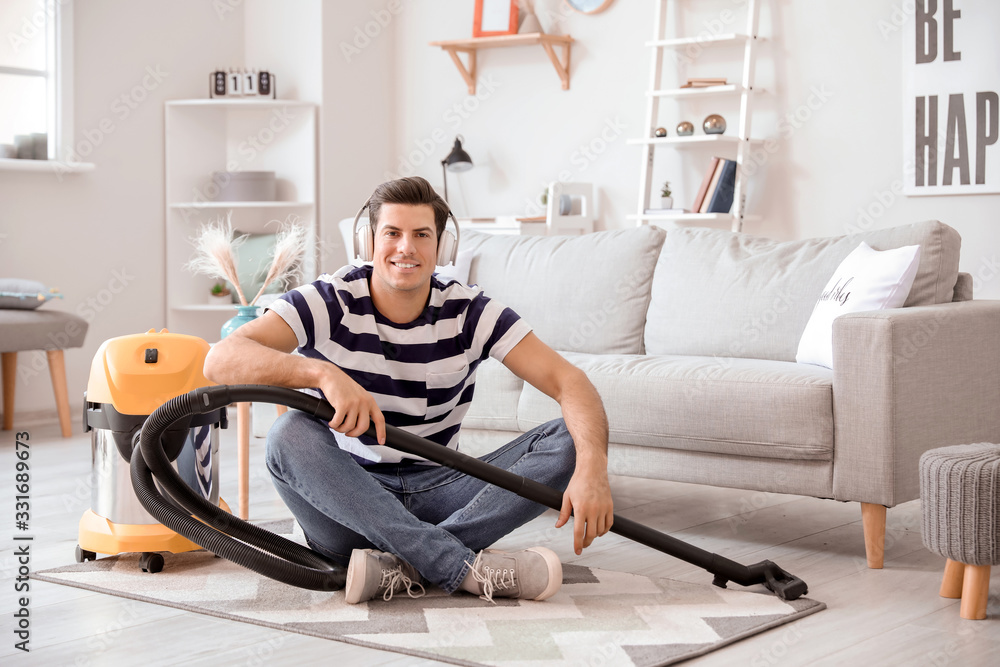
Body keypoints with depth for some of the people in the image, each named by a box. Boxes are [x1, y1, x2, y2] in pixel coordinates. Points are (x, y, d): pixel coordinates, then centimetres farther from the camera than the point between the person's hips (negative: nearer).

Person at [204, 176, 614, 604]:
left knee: (567, 440, -16)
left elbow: (569, 382, -12)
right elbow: (221, 360, -25)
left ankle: (403, 564, -32)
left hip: (436, 494, 2)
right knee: (289, 434, -33)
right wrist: (323, 373, -42)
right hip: (345, 499, -2)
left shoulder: (469, 311, -4)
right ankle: (465, 568, -38)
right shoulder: (329, 302, -9)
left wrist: (592, 468, -32)